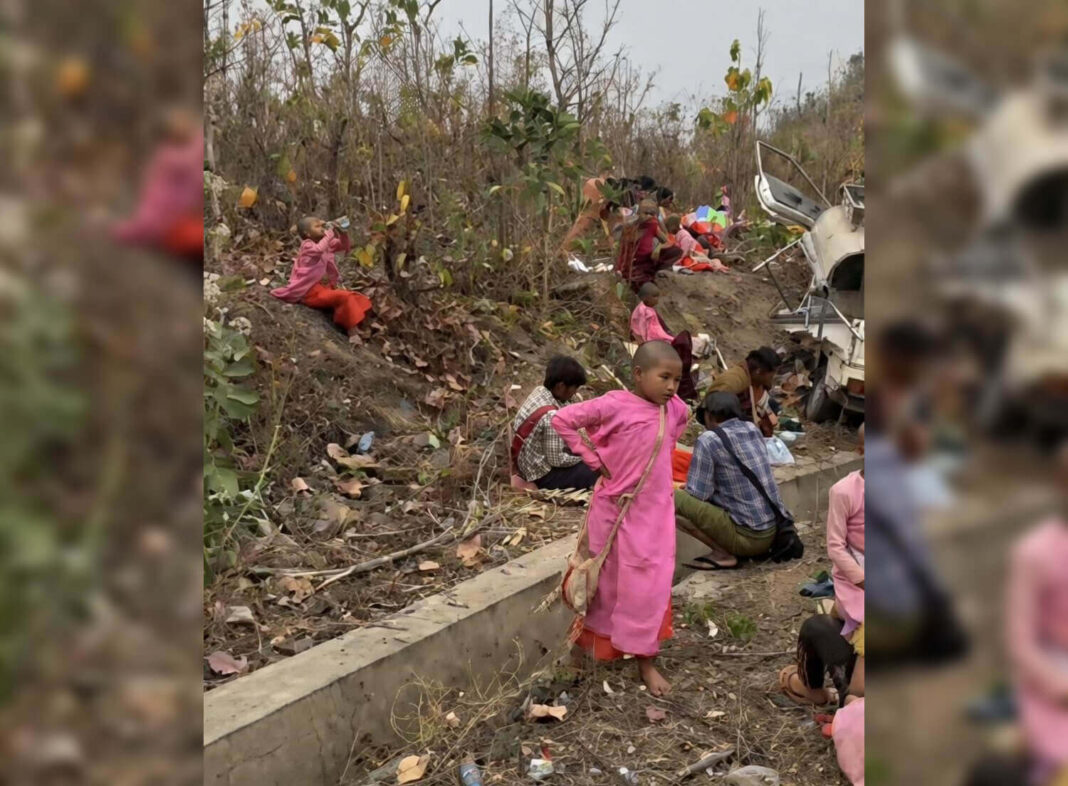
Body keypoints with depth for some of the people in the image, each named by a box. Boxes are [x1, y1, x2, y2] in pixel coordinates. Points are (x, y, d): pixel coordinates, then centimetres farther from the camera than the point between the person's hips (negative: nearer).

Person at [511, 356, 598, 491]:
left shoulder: (539, 391, -6)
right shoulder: (550, 415, -31)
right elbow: (556, 460, -25)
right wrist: (582, 458, -9)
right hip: (542, 475, -9)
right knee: (594, 473, -14)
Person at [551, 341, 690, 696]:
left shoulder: (674, 408, -2)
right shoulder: (615, 405, -18)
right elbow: (562, 420, -16)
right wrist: (594, 460, -14)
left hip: (656, 509, 4)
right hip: (617, 508, -4)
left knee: (651, 584, 5)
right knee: (611, 581, 11)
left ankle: (646, 660, 16)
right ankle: (598, 645, 33)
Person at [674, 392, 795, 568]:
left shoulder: (709, 440, -11)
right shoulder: (754, 430, 9)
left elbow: (698, 494, -12)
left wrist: (686, 489, 11)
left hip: (748, 536, -8)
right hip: (775, 532, 8)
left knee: (673, 500, -9)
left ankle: (723, 554, -5)